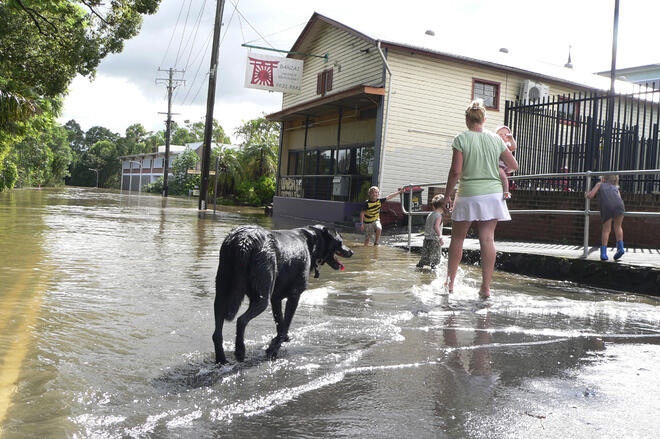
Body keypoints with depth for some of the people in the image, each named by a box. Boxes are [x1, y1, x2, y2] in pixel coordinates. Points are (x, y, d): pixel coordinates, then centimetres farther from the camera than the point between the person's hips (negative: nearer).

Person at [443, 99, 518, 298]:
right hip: (493, 194, 3)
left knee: (457, 238, 10)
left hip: (468, 195, -3)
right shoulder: (495, 139, 5)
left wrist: (447, 195, -2)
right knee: (487, 238, 1)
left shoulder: (461, 139, -6)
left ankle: (450, 282, 17)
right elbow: (514, 166, 7)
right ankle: (486, 287, 1)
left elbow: (456, 171, -11)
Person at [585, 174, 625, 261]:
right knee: (618, 226, 20)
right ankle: (620, 247, 7)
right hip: (618, 204, 2)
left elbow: (590, 195, 21)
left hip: (606, 206, -2)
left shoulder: (600, 184, 29)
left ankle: (603, 253, -1)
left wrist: (586, 195, 42)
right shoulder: (615, 188, 34)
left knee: (606, 229, 6)